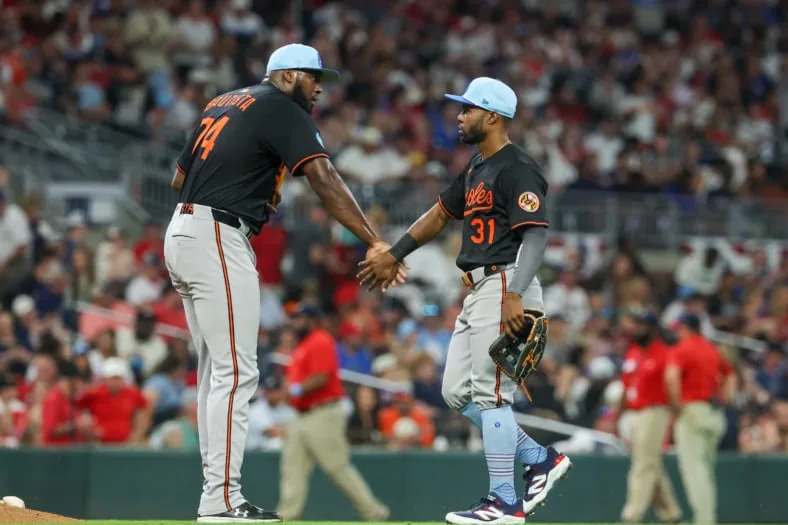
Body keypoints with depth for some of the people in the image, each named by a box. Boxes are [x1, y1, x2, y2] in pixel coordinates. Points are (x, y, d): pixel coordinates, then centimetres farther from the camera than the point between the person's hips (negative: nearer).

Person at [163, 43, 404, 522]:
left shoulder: (223, 103, 20)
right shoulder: (281, 110, -5)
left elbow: (179, 179, 22)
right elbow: (324, 178, -19)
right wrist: (375, 242, -26)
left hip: (183, 234, 9)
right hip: (219, 241, -9)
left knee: (218, 370, 12)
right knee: (236, 372, -10)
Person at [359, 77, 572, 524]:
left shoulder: (517, 169, -13)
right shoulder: (477, 169, 18)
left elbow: (536, 234, -22)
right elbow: (440, 215, 29)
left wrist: (515, 295, -31)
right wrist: (394, 255, 30)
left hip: (506, 286, -10)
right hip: (480, 291, 10)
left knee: (490, 393, -10)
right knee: (457, 392, 10)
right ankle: (540, 458, 15)